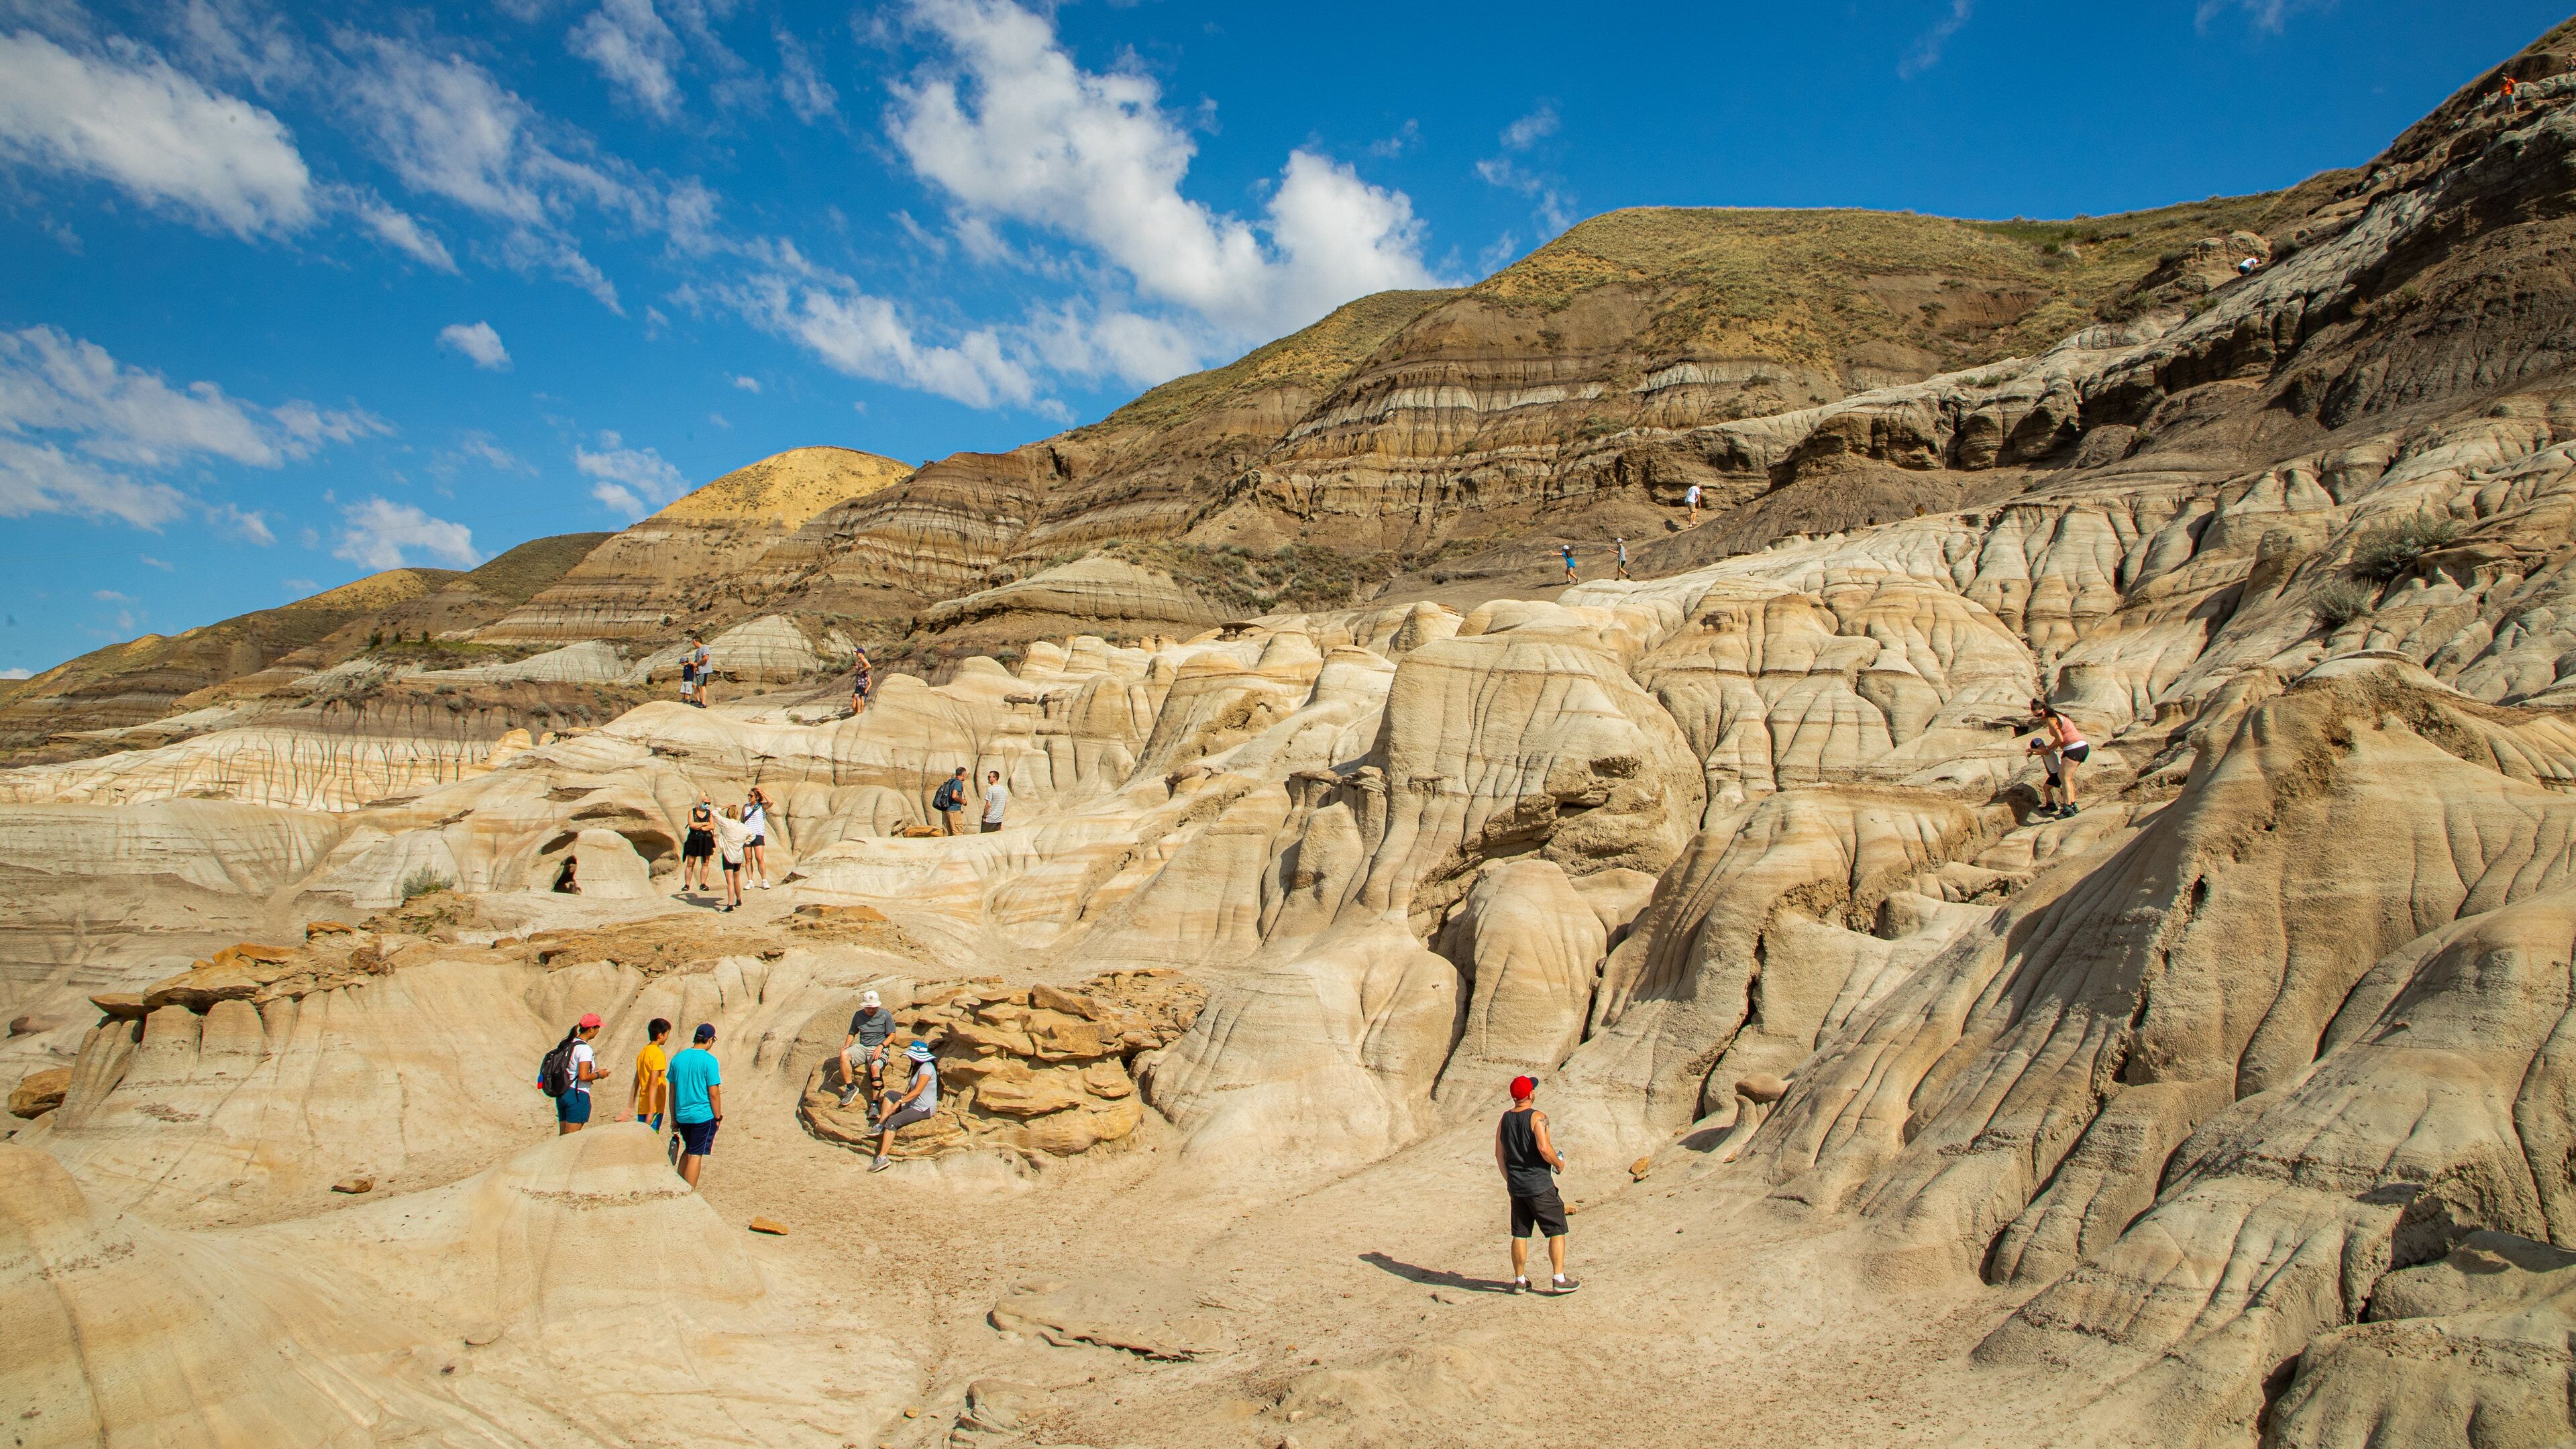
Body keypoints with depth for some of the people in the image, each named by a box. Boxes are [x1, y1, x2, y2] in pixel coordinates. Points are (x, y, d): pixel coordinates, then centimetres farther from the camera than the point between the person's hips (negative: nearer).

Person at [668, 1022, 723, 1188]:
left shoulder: (677, 1058, 5)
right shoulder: (709, 1060, -13)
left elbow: (672, 1092, 10)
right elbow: (714, 1093, -13)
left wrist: (673, 1117, 18)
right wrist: (718, 1118, -3)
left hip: (682, 1116, 6)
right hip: (703, 1116, -6)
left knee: (688, 1150, 23)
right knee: (696, 1156, 0)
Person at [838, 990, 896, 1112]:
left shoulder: (886, 1015, 1)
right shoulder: (858, 1015, 12)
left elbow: (892, 1035, 1)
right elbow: (852, 1033, 20)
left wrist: (881, 1046, -15)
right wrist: (847, 1045, 0)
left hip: (878, 1049, -4)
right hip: (862, 1047, 4)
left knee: (875, 1067, -35)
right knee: (844, 1054, -28)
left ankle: (874, 1104, -33)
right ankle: (850, 1087, -17)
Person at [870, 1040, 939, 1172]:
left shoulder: (926, 1068, -19)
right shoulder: (919, 1066, 14)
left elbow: (917, 1091, -26)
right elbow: (912, 1089, 19)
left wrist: (899, 1102, -24)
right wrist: (903, 1099, 3)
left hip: (923, 1109, -11)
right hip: (914, 1103, 11)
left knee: (892, 1121, -24)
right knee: (889, 1095, 15)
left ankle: (882, 1158, -27)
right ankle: (880, 1126, 2)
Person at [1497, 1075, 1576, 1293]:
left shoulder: (1505, 1119, 6)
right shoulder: (1537, 1117, -13)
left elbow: (1499, 1155, 10)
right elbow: (1544, 1148, -25)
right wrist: (1559, 1163, -7)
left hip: (1516, 1186, 6)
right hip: (1540, 1185, -6)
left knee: (1520, 1234, 12)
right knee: (1557, 1231, 6)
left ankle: (1520, 1281, 17)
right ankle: (1559, 1279, 4)